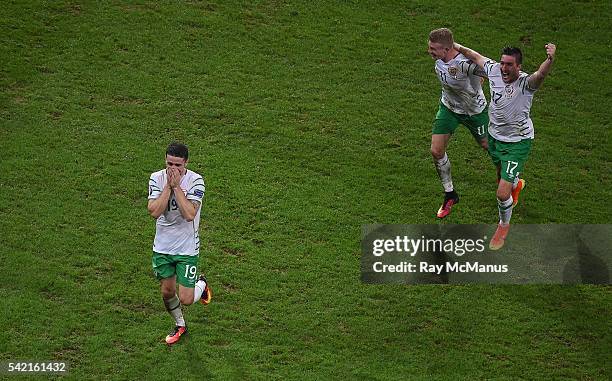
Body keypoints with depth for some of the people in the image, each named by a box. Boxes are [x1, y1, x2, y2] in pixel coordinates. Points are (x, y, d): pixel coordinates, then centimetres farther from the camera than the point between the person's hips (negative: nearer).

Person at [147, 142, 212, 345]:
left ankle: (201, 284, 30)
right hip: (162, 246, 3)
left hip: (187, 249, -3)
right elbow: (154, 211, -19)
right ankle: (179, 325, 41)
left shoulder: (195, 181, -16)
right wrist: (168, 186, -24)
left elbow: (189, 214, -26)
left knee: (186, 299, -4)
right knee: (167, 292, 13)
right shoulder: (156, 178, -8)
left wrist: (177, 186, -26)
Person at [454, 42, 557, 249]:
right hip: (495, 136, 6)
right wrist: (456, 46, 19)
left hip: (518, 142, -6)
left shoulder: (525, 82, -30)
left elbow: (540, 74, -53)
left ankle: (504, 224, 24)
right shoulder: (494, 70, -14)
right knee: (501, 175, 32)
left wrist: (550, 59, -74)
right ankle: (516, 184, 70)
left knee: (503, 194, -8)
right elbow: (476, 56, 6)